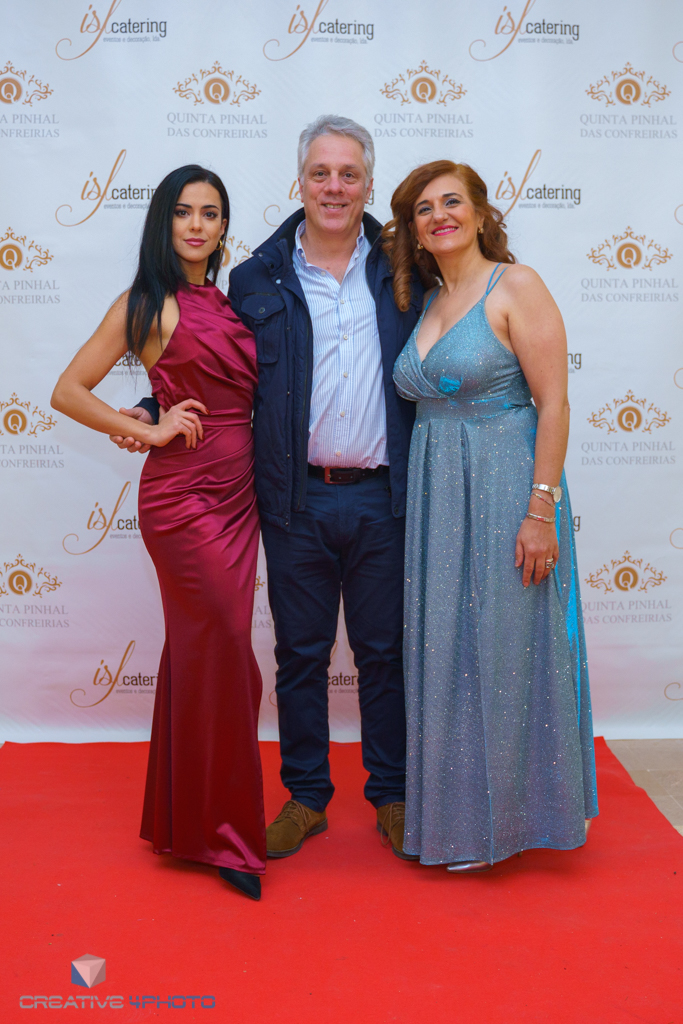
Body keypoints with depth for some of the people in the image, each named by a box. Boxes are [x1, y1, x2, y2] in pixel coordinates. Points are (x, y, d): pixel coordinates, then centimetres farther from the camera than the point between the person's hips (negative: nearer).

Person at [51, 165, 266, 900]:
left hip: (237, 492, 6)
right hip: (183, 494, -6)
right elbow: (68, 392, -5)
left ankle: (183, 819, 28)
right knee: (230, 655, -6)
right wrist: (149, 431, -10)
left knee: (203, 654, 13)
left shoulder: (229, 304, 14)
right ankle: (222, 832, 11)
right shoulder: (148, 306, -3)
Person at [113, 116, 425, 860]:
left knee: (385, 652, 10)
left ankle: (392, 795, 27)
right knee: (300, 653, 10)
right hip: (296, 499, 0)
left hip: (382, 497, 0)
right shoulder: (258, 279, 5)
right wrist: (155, 411, 0)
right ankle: (305, 795, 27)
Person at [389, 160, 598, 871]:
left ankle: (515, 811, 22)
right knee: (445, 655, 12)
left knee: (507, 651, 2)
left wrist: (541, 510, -18)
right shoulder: (427, 303, 15)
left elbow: (553, 404, -12)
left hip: (506, 492, -7)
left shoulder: (516, 286, -6)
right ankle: (458, 816, 29)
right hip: (436, 497, 7)